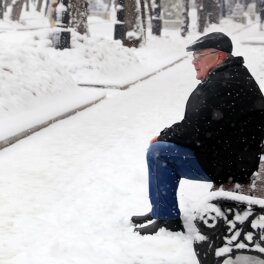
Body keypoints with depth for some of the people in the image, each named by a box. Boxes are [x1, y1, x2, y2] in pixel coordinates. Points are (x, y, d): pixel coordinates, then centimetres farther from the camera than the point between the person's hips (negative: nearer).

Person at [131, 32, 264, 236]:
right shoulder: (232, 77, 12)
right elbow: (197, 126, 15)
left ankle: (168, 221, -6)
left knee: (158, 152, -16)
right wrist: (166, 136, 3)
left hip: (228, 165, -11)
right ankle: (160, 211, 21)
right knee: (166, 145, 15)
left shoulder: (223, 85, -23)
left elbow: (195, 130, -24)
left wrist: (163, 136, -7)